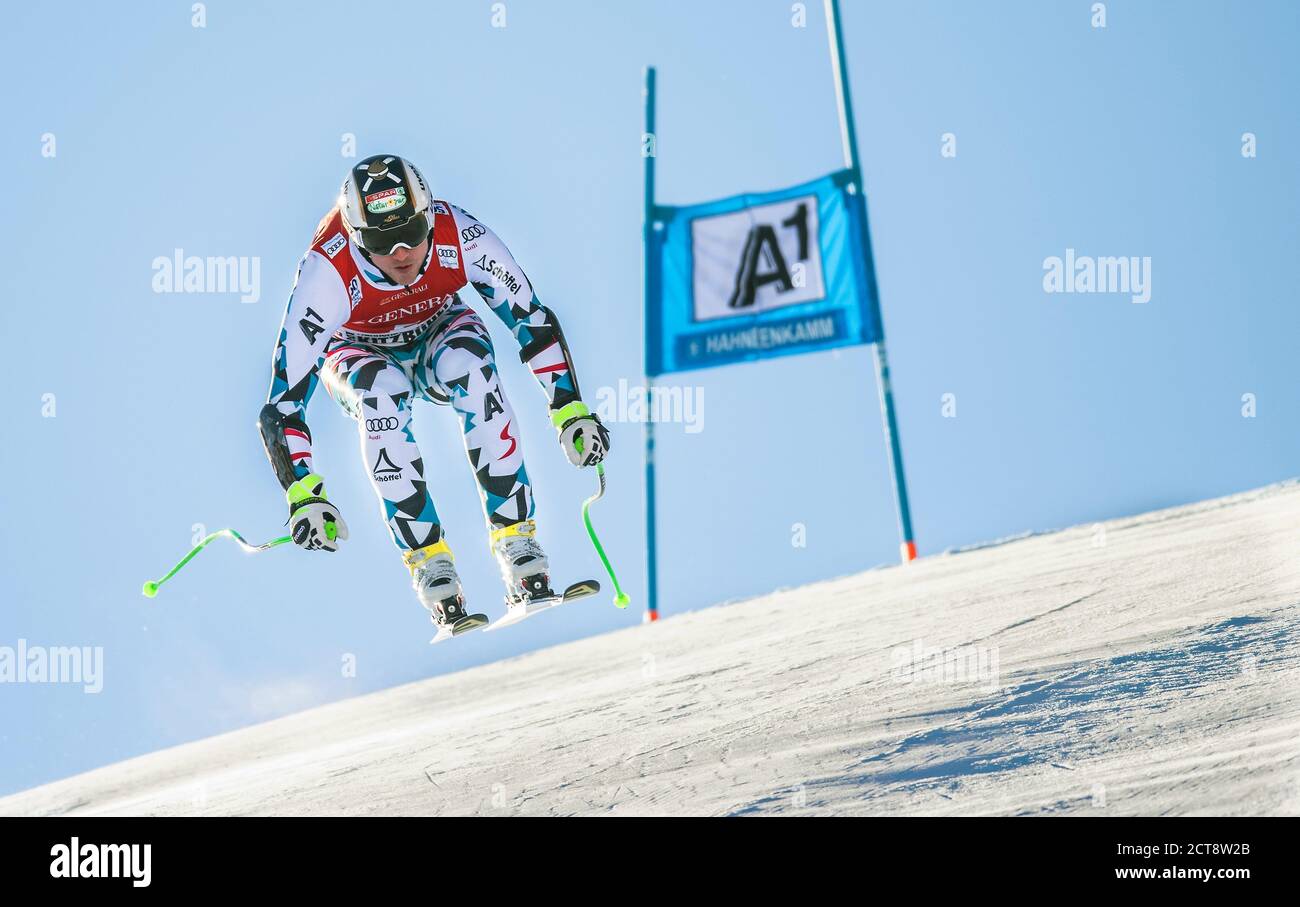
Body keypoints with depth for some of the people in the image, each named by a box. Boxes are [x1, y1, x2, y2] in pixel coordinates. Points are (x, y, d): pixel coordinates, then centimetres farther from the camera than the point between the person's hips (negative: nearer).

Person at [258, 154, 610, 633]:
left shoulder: (461, 236, -31)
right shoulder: (327, 272, -35)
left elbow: (533, 320, -16)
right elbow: (282, 405, -32)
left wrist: (571, 410, -23)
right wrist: (304, 496, -42)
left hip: (437, 334, 1)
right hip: (360, 354, -1)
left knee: (472, 369, -34)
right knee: (383, 392, -36)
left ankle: (519, 549, -30)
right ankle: (431, 568, -30)